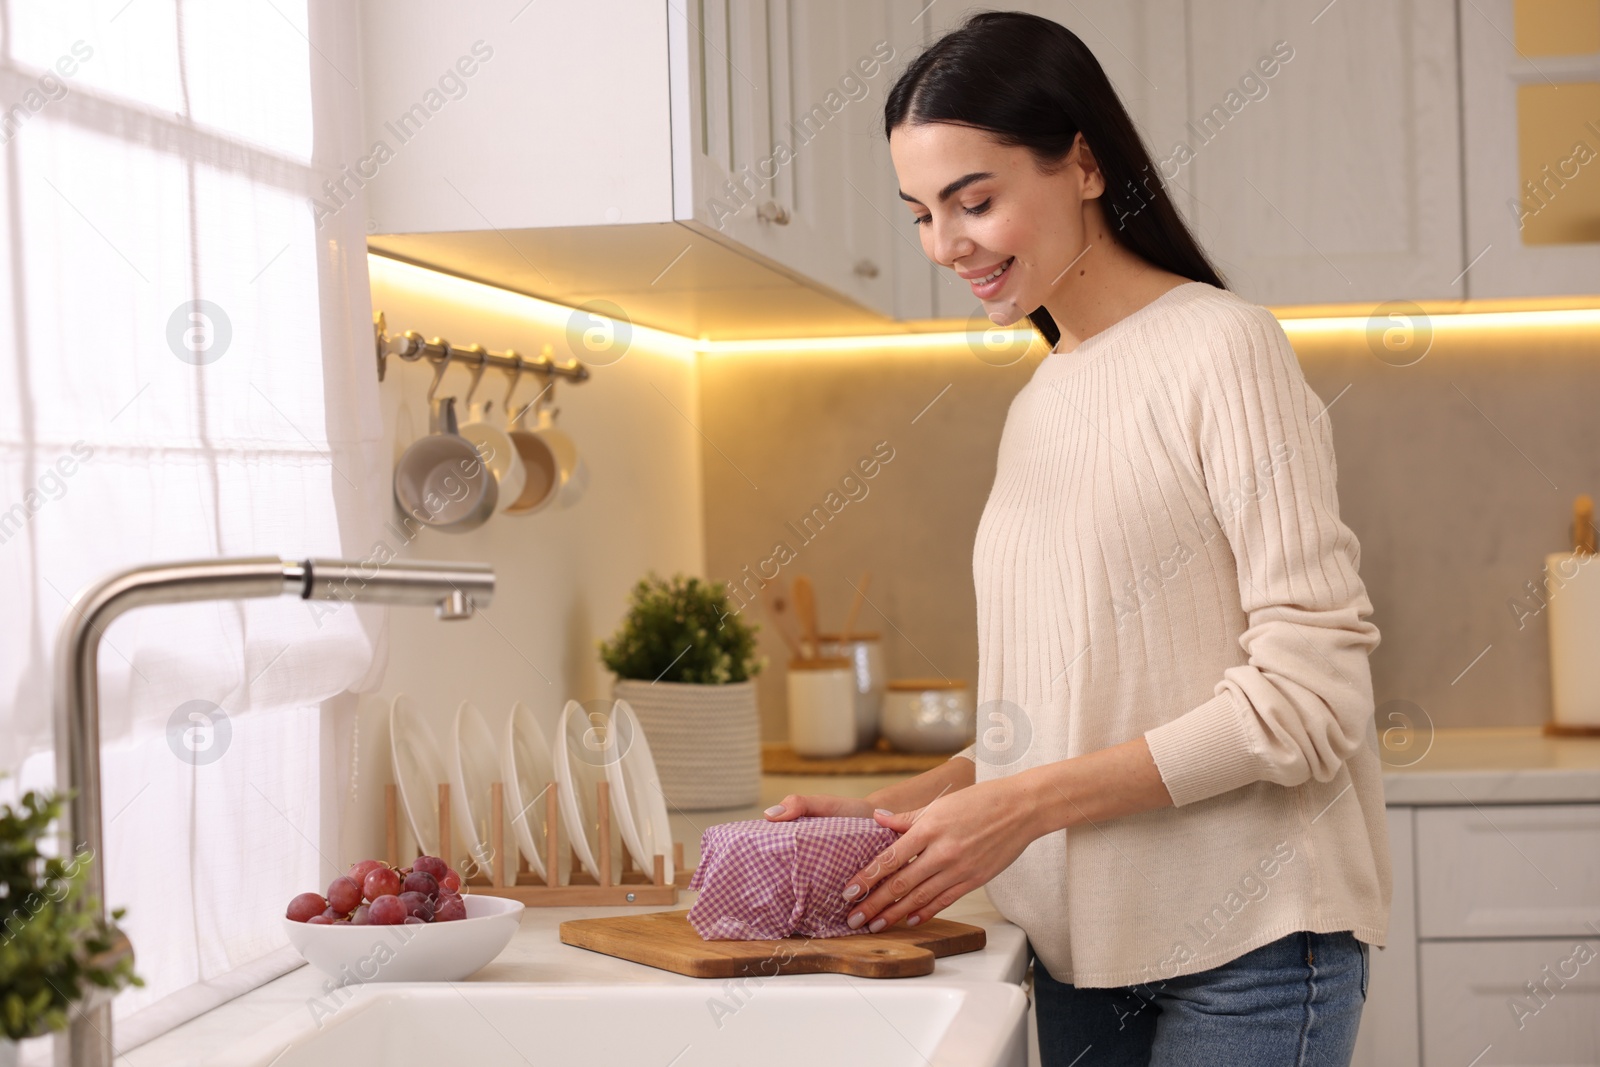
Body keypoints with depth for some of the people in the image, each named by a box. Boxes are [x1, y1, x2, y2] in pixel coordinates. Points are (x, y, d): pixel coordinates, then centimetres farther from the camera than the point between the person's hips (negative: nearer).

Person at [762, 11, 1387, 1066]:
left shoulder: (1223, 348, -8)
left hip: (1247, 940, -6)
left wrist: (1026, 805, -17)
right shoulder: (1040, 405, 14)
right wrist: (893, 812, 1)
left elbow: (1308, 693, -14)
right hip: (1084, 944, 6)